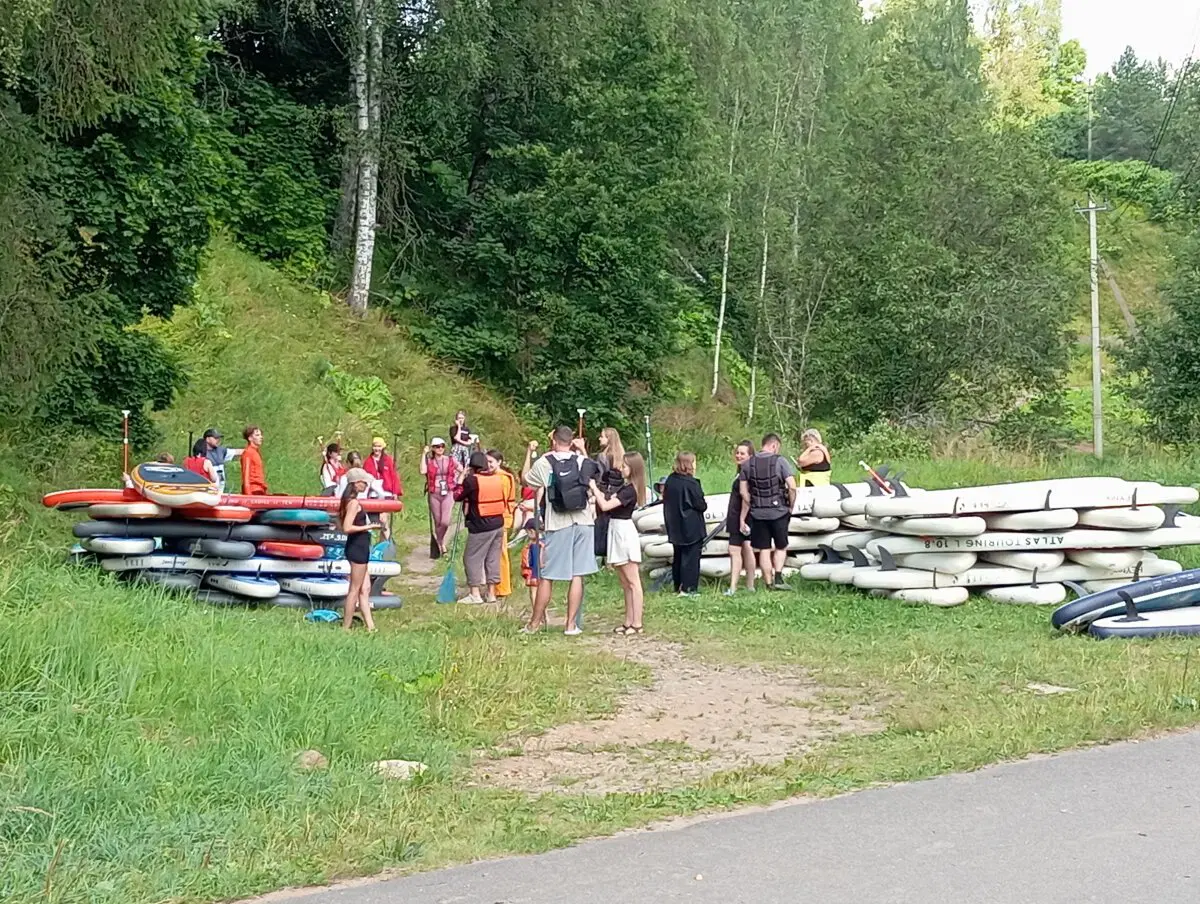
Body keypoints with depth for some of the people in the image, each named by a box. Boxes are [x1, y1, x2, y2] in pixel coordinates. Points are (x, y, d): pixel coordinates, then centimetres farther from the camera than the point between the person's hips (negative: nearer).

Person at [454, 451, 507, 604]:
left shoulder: (471, 480, -13)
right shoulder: (498, 479, 5)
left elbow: (457, 495, -3)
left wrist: (462, 478, 7)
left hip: (480, 527, -6)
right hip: (498, 524, 6)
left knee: (472, 558, 3)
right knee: (493, 558, 12)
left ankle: (475, 594, 0)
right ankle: (491, 593, 16)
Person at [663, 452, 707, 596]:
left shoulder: (670, 480, 1)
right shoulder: (691, 484, -20)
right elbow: (701, 505, -18)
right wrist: (705, 504, 5)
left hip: (675, 527, 7)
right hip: (692, 528, -7)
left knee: (678, 556, 16)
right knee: (691, 556, 0)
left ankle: (678, 586, 21)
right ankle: (688, 588, -2)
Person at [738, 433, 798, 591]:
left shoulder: (748, 463, 2)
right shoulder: (780, 461, -8)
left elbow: (744, 492, 2)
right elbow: (792, 487, -15)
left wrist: (743, 518, 7)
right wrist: (791, 507, 0)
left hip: (757, 513, 3)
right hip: (778, 512, -2)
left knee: (763, 550, 9)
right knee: (781, 547, 12)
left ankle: (769, 583, 12)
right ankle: (778, 578, -3)